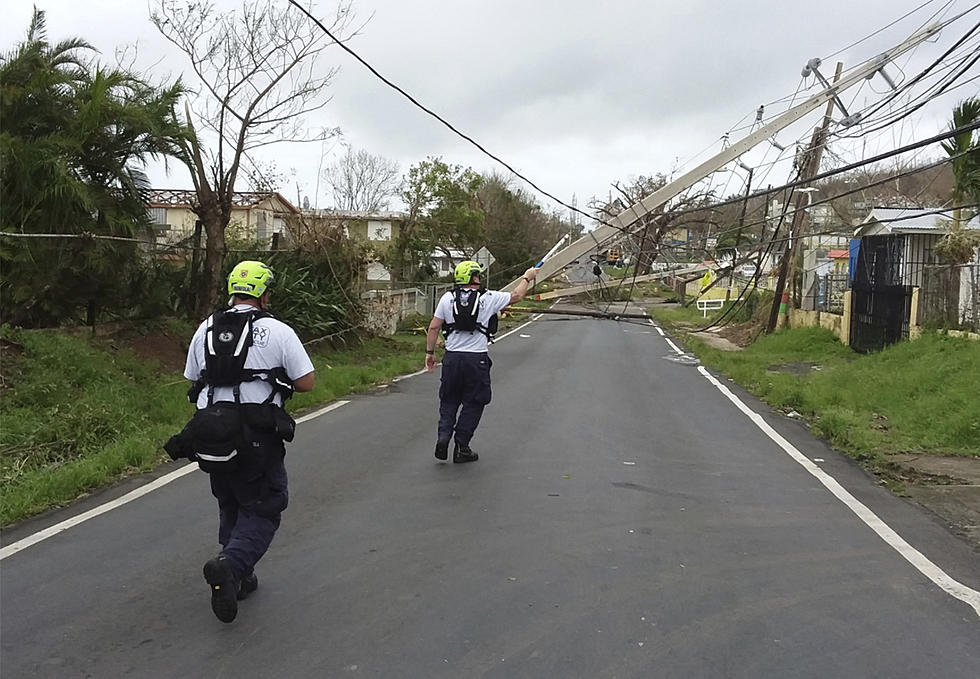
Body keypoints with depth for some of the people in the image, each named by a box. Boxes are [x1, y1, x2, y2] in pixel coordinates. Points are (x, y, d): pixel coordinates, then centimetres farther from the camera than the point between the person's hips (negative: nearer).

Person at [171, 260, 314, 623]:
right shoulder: (278, 332, -7)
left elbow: (192, 381, 14)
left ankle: (238, 576, 27)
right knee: (264, 509, 6)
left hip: (211, 438, 5)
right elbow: (306, 382, -7)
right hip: (257, 439, -5)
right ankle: (229, 566, -15)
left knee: (230, 505, 22)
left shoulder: (205, 330, 8)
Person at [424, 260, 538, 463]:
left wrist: (430, 352, 13)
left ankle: (444, 435, 0)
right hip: (477, 360, -2)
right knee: (473, 404, 9)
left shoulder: (447, 298, 3)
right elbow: (516, 296, 13)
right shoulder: (489, 298, -3)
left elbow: (434, 327, 3)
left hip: (452, 357, 3)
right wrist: (527, 278, 29)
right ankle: (461, 448, 11)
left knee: (449, 401, 17)